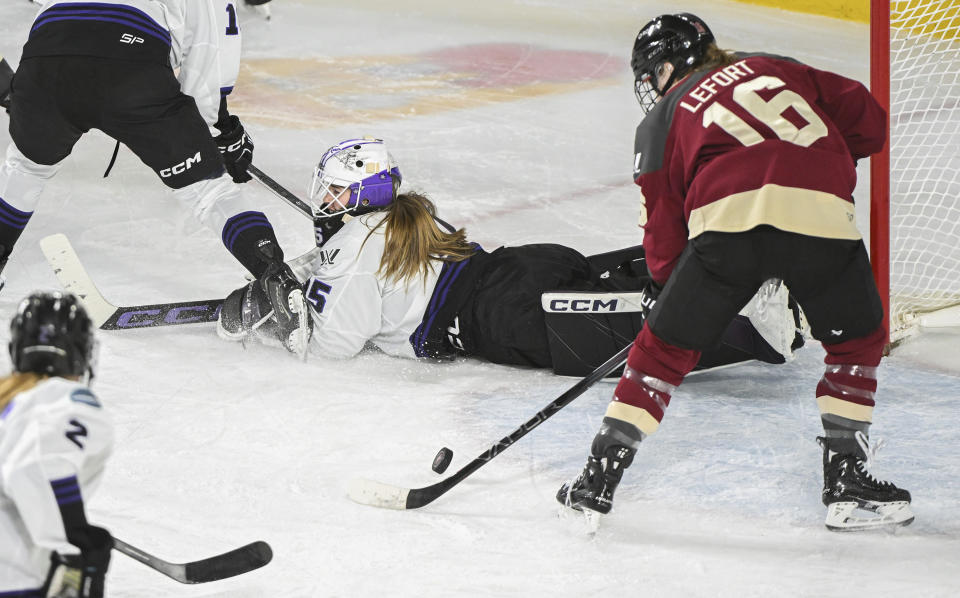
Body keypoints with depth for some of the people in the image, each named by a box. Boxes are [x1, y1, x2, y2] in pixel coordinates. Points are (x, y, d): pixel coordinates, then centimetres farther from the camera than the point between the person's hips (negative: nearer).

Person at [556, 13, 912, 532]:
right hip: (821, 214, 1)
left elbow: (664, 226, 22)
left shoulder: (663, 118, 26)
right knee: (857, 339, 24)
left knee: (664, 348, 17)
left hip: (728, 215, -1)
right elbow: (868, 121, 24)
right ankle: (846, 482, 19)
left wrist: (668, 283, 37)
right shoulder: (775, 68, 31)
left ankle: (599, 475, 17)